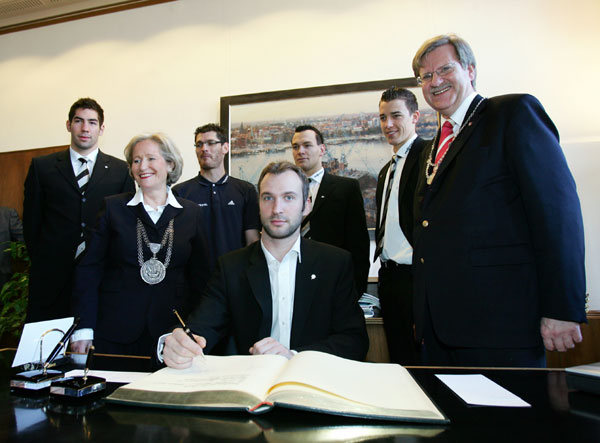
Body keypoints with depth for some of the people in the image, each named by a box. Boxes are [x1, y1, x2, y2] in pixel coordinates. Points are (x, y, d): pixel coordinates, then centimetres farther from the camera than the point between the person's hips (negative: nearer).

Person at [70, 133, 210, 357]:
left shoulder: (191, 212, 5)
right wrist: (84, 328, -6)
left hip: (170, 331, 1)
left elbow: (199, 275, 7)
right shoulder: (112, 208, 2)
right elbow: (89, 269, 1)